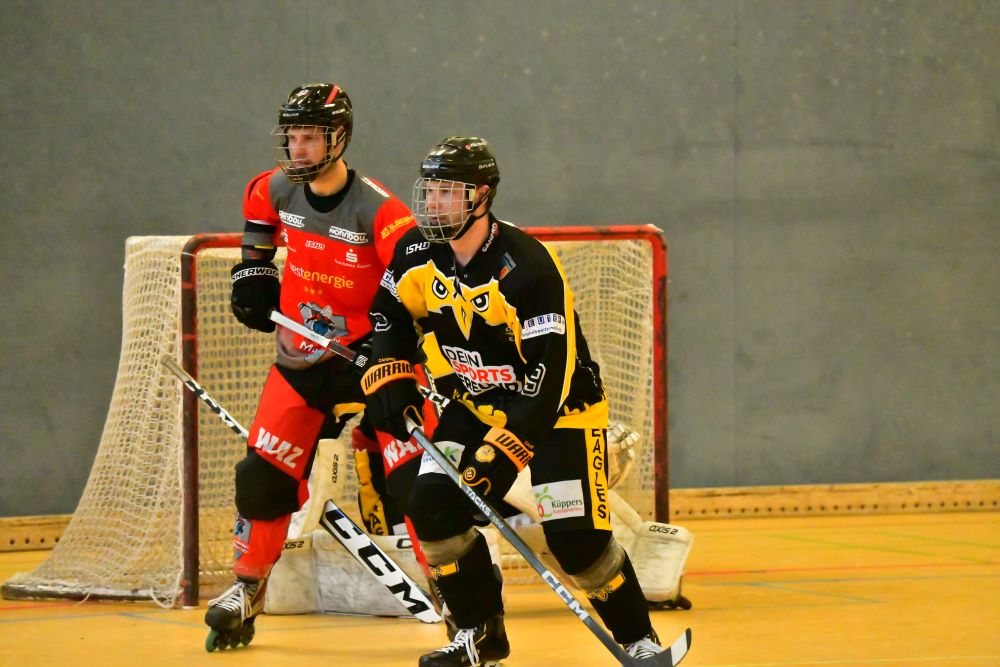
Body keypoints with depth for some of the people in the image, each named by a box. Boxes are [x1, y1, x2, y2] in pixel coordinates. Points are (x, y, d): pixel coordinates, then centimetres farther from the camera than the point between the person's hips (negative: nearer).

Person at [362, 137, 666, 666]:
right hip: (478, 403, 6)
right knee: (433, 507, -10)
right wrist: (390, 378, -3)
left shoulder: (527, 267, -29)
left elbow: (550, 372, -31)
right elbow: (390, 313, 12)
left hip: (560, 408, -6)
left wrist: (503, 449, -34)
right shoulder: (417, 252, -8)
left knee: (576, 538, -16)